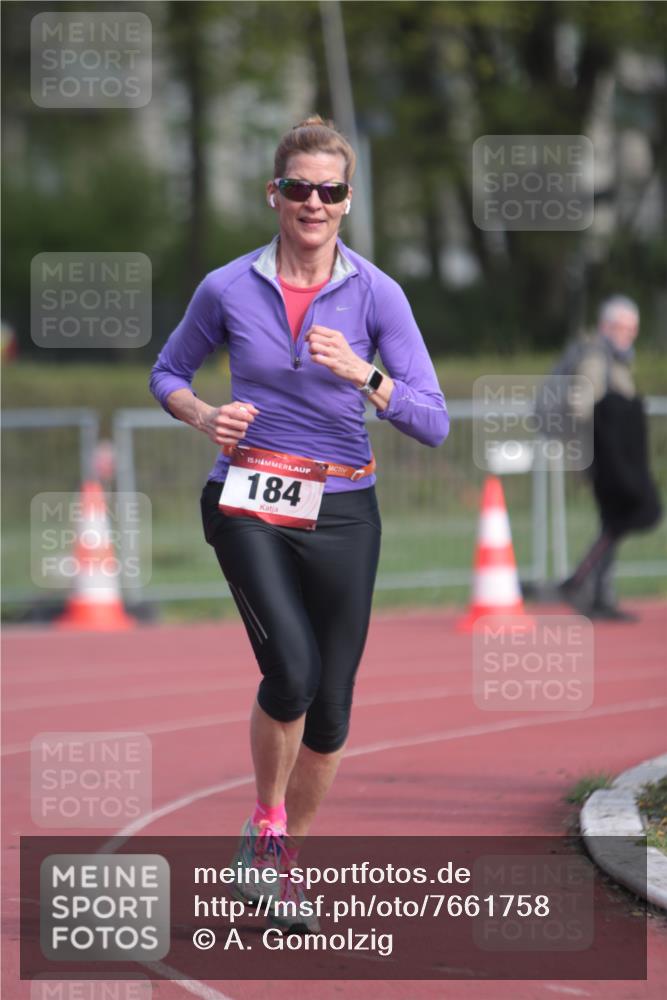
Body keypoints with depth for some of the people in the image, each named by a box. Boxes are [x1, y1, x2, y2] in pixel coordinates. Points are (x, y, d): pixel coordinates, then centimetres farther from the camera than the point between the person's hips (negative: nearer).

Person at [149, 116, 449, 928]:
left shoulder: (376, 294, -3)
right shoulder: (228, 289, -1)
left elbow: (433, 423, -7)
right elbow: (167, 373, 15)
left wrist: (363, 375, -24)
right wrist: (205, 417, -5)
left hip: (341, 511, 2)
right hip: (247, 504, -2)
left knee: (330, 705, 4)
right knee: (293, 671, -23)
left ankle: (287, 857, 25)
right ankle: (266, 823, 2)